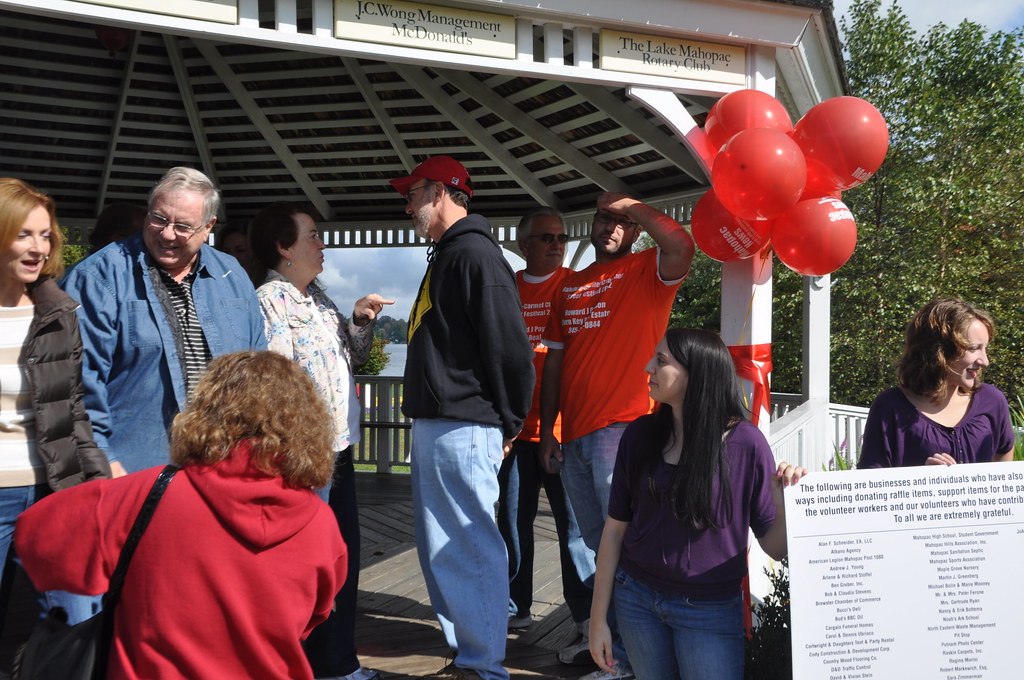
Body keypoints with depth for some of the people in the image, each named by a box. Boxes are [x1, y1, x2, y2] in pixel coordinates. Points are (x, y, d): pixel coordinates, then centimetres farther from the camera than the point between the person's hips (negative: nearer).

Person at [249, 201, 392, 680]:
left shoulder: (316, 295, 14)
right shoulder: (269, 302, -13)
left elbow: (352, 357, 22)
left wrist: (360, 321, 5)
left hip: (339, 450, 9)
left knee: (344, 559, 17)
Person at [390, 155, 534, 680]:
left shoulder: (475, 254, -13)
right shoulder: (446, 255, 19)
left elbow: (510, 347, -18)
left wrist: (506, 424, -11)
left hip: (462, 429, -11)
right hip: (434, 424, 11)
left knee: (469, 550, -4)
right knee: (440, 552, 15)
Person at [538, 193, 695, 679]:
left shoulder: (647, 270, -1)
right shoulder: (569, 286, 17)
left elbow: (681, 245, -25)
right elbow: (555, 358, 17)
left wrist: (632, 206, -11)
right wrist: (547, 430, 12)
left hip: (621, 428, -6)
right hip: (574, 434, 7)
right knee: (597, 544, 18)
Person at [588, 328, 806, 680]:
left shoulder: (745, 443, -13)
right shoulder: (640, 434, -5)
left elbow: (774, 547, -8)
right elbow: (615, 529, 0)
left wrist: (784, 503, -28)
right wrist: (598, 618, 2)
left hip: (709, 610, -3)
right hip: (635, 598, 3)